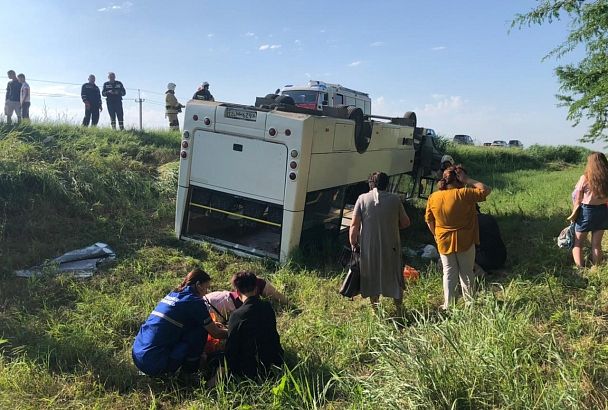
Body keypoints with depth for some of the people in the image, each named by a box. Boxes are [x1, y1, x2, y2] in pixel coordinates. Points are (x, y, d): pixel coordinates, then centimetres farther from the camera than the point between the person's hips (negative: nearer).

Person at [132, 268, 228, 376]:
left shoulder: (172, 295, 15)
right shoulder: (194, 301, -9)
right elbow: (216, 334, -1)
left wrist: (213, 325, 34)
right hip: (155, 363, -8)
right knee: (200, 329, 0)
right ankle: (188, 374, 9)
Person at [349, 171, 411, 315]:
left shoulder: (362, 199, -4)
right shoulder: (394, 199, -1)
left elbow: (354, 225, -8)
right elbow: (405, 223, 6)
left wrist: (353, 244, 3)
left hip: (368, 247, 0)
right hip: (391, 247, 0)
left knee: (372, 278, 14)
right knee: (394, 277, 16)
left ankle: (375, 310, 22)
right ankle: (399, 310, 23)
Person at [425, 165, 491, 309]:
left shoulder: (433, 197, -5)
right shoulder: (463, 194, -19)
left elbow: (429, 220, 2)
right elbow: (486, 190, -12)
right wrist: (468, 180, -10)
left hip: (444, 243, 3)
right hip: (464, 242, -3)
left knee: (449, 273, 15)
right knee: (466, 273, 14)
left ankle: (448, 305, 19)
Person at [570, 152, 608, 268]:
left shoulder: (585, 178, -14)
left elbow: (578, 200, -8)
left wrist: (573, 214, 3)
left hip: (586, 211, -3)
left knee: (578, 243, 11)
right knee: (597, 244, 14)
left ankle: (580, 269, 7)